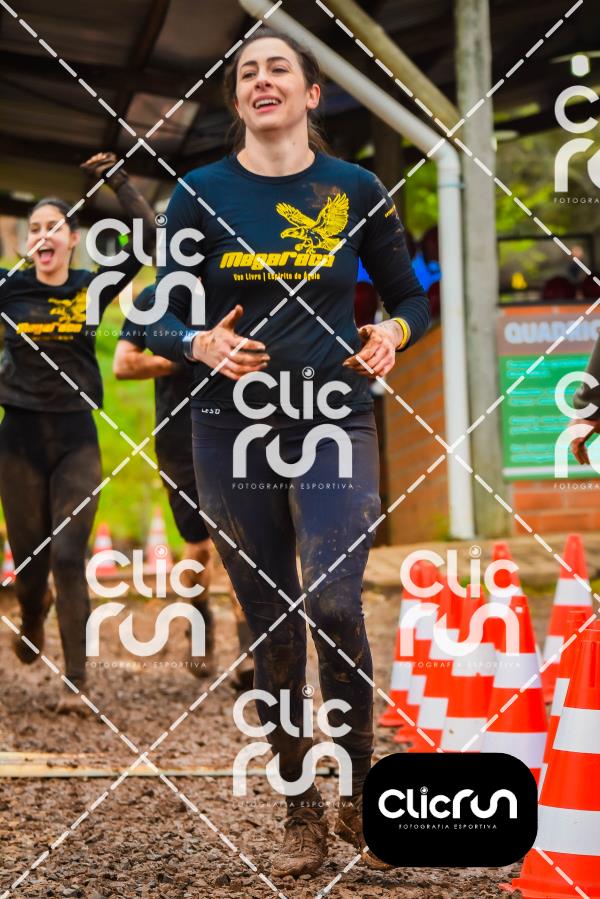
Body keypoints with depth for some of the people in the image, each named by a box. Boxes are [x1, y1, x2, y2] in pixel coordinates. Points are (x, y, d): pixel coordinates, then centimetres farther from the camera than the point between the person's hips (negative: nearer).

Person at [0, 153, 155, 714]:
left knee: (68, 559, -8)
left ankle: (76, 683, -7)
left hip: (76, 438, -1)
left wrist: (118, 181, -11)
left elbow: (147, 237, -7)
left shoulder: (92, 288, 0)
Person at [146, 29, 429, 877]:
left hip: (334, 421, -1)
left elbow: (410, 297, 13)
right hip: (233, 429, 1)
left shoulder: (356, 190, 3)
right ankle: (301, 814, 18)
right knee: (269, 626, 6)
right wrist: (203, 345, -17)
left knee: (333, 605, -18)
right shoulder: (199, 193, 3)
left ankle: (360, 794, 3)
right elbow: (161, 319, 4)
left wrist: (393, 335, -9)